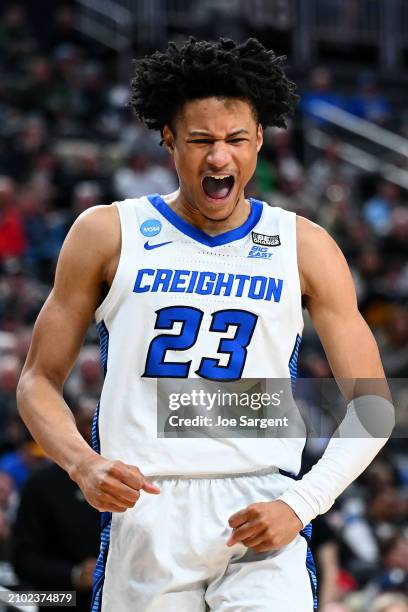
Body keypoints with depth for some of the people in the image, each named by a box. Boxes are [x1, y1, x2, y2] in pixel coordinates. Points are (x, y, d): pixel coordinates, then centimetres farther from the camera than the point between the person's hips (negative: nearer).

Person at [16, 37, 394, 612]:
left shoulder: (304, 247, 7)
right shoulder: (107, 234, 7)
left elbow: (371, 404, 7)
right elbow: (39, 380, 10)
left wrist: (302, 503, -9)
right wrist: (83, 464, -10)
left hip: (261, 515, 0)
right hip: (143, 514, 1)